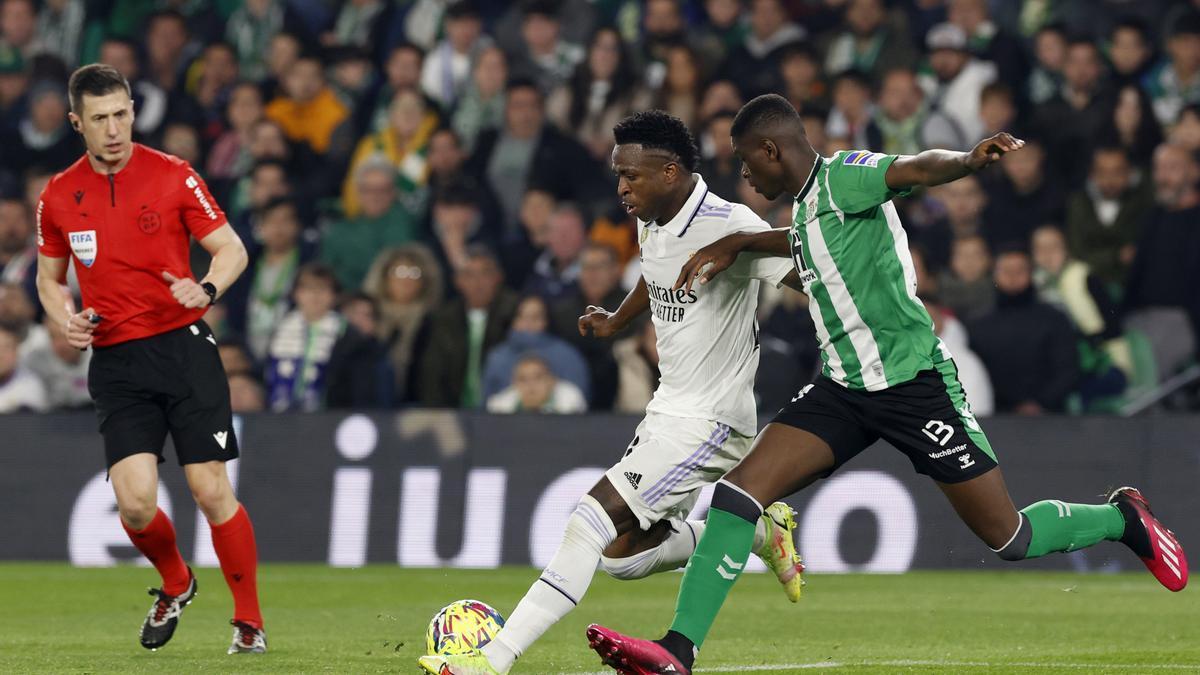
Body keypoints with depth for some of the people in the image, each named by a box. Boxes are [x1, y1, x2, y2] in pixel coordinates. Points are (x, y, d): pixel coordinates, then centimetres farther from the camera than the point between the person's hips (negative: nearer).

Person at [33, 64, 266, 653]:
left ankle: (249, 621, 8)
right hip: (115, 361, 2)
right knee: (135, 503, -11)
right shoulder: (59, 197, 6)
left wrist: (205, 289, -18)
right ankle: (175, 583, 20)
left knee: (212, 492, -8)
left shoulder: (172, 177, -2)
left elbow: (232, 249, 2)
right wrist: (65, 318, -2)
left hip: (184, 346, -2)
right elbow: (48, 276, 20)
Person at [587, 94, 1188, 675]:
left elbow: (917, 169, -32)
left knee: (1010, 538, -1)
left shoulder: (844, 176, -12)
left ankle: (1122, 519, 27)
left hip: (913, 382, -8)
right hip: (843, 388, 8)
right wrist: (735, 245, 33)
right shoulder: (809, 205, 14)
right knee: (739, 491, -10)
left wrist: (969, 160, -53)